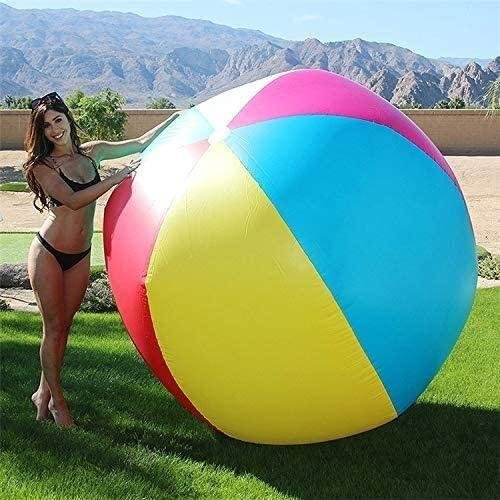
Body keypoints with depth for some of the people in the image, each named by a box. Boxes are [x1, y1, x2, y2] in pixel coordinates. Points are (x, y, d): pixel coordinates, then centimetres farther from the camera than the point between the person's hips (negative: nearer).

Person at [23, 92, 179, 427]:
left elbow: (141, 144, 8)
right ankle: (57, 400, 16)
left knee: (64, 326, 10)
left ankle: (44, 393, 25)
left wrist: (180, 116, 3)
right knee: (54, 328, 2)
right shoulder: (43, 167, -9)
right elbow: (73, 200, -23)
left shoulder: (91, 153, 5)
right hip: (49, 254, -4)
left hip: (80, 257, 5)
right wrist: (119, 177, -26)